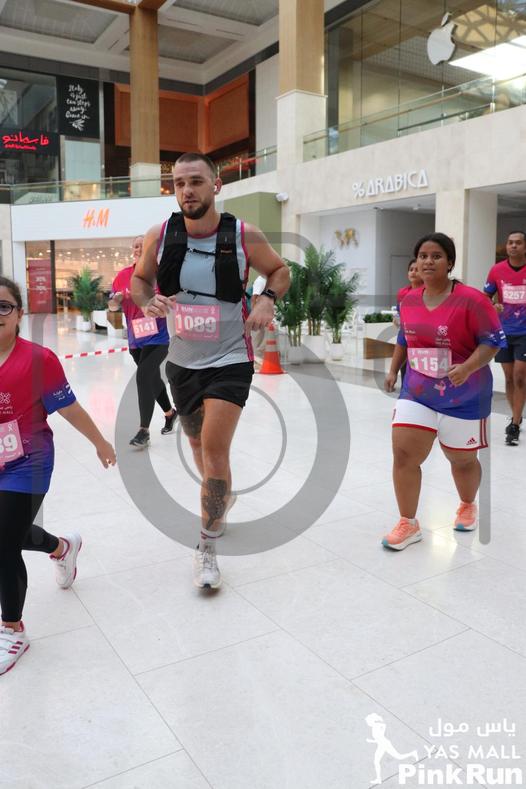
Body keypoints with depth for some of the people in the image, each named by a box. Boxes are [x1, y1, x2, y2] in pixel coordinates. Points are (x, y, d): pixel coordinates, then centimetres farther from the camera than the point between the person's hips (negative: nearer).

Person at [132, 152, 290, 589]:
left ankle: (208, 548, 3)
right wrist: (149, 302, -13)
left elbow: (279, 270, 5)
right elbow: (140, 278, 10)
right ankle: (221, 496, 51)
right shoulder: (159, 236, -6)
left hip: (230, 360, -4)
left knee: (215, 448, -13)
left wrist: (267, 299, -15)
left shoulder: (245, 235, -12)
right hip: (182, 360, 4)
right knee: (199, 444, 19)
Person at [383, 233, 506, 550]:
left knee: (462, 459, 13)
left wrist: (467, 368, -28)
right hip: (417, 392, 4)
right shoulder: (409, 300, 3)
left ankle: (468, 506, 45)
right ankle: (408, 524, 10)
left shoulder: (471, 299, -16)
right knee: (404, 456, -6)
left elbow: (494, 340, -15)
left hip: (464, 397, -4)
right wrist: (394, 370, 14)